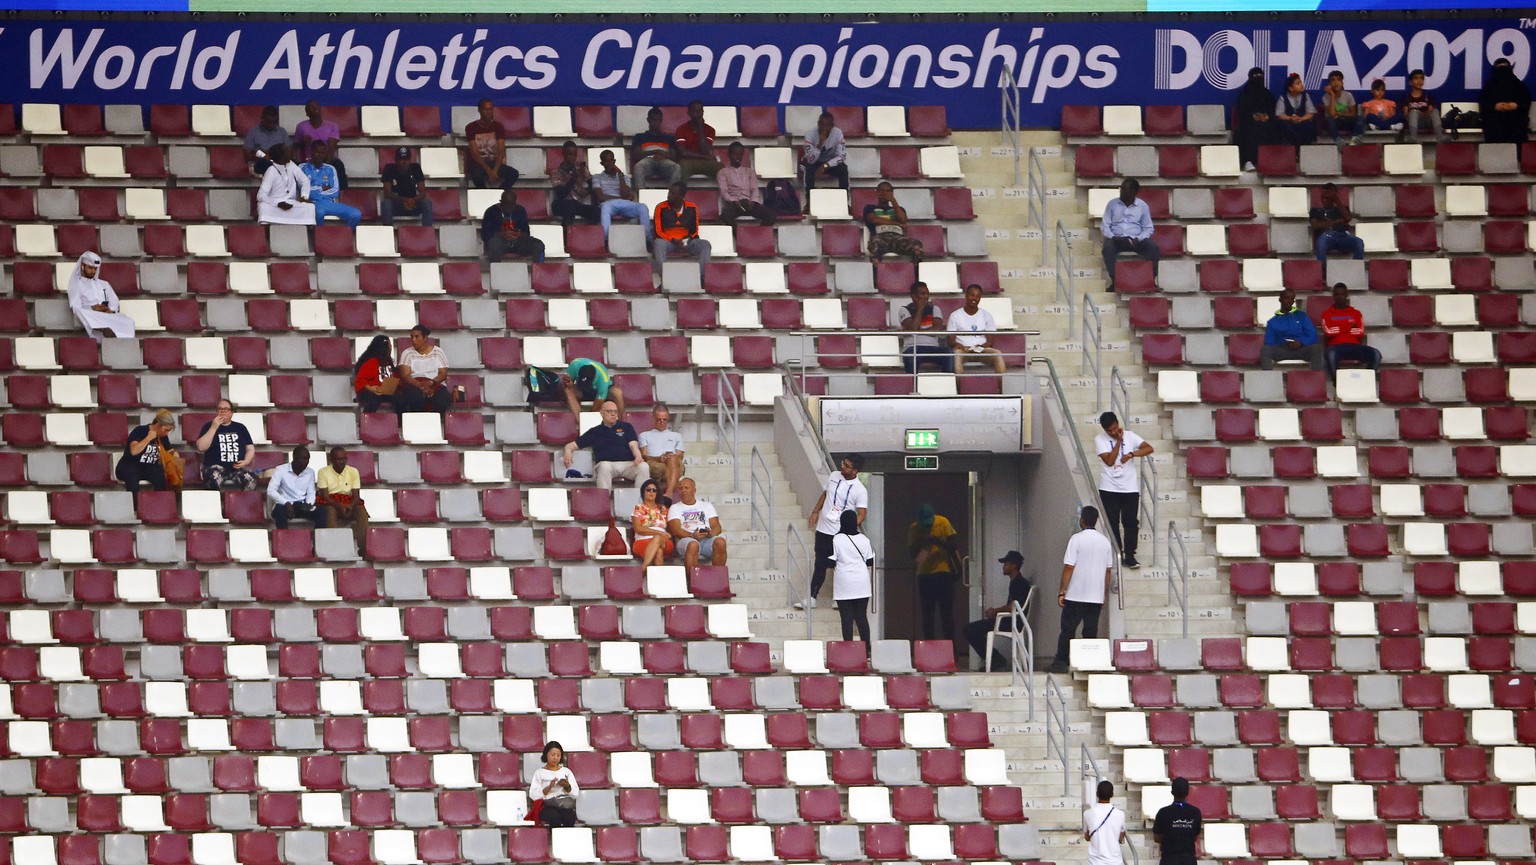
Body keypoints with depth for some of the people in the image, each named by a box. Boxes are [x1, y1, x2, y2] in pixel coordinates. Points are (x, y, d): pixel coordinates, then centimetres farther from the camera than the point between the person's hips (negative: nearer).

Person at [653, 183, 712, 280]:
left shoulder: (692, 208, 4)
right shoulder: (661, 208, -4)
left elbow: (694, 230, 9)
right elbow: (658, 232, -5)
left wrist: (686, 240, -11)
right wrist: (674, 240, -19)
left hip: (686, 242, 2)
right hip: (667, 241, -2)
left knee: (705, 244, -24)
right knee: (658, 244, -37)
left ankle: (702, 277, -34)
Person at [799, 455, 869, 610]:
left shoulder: (860, 490, -12)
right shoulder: (834, 476, 5)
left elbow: (861, 514, -15)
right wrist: (815, 511, 9)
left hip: (841, 532, -5)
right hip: (823, 528, 5)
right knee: (820, 564, 9)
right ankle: (811, 598, 14)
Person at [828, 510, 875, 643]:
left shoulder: (836, 540, -10)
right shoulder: (863, 539, 0)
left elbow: (831, 562, -10)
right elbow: (870, 562, 6)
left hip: (844, 586, -3)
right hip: (862, 585, 3)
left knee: (847, 618, 0)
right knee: (862, 616, 9)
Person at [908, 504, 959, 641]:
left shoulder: (943, 523, -6)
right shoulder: (914, 529, 1)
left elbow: (955, 545, -6)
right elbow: (911, 553, 1)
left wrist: (938, 541, -21)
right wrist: (920, 544, -18)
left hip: (943, 572, -3)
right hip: (924, 574, 3)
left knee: (946, 613, -3)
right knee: (927, 614, 4)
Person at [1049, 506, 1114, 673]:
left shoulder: (1077, 539, -9)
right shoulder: (1105, 541, 6)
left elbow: (1069, 567, -11)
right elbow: (1108, 570, 10)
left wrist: (1062, 592, -6)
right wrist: (1105, 594, 19)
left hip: (1076, 595, -4)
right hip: (1096, 596, 4)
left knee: (1067, 630, 2)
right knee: (1091, 631, 7)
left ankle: (1060, 663, -1)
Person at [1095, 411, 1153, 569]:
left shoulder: (1129, 436, 0)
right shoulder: (1100, 440, -4)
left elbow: (1148, 448, -9)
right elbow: (1109, 461, -15)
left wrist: (1132, 454, -25)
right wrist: (1118, 441, -13)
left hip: (1130, 488, 0)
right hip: (1109, 489, 0)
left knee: (1130, 523, -1)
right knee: (1113, 523, 4)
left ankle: (1130, 556, 5)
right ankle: (1116, 555, 13)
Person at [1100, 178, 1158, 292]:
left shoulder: (1143, 206, 6)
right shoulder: (1112, 204, 7)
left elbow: (1148, 228, 7)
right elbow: (1104, 225, 5)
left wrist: (1138, 239, -14)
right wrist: (1112, 237, -16)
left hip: (1136, 240, 0)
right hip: (1116, 238, 0)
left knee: (1153, 247, -29)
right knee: (1108, 247, -36)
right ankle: (1114, 281, -32)